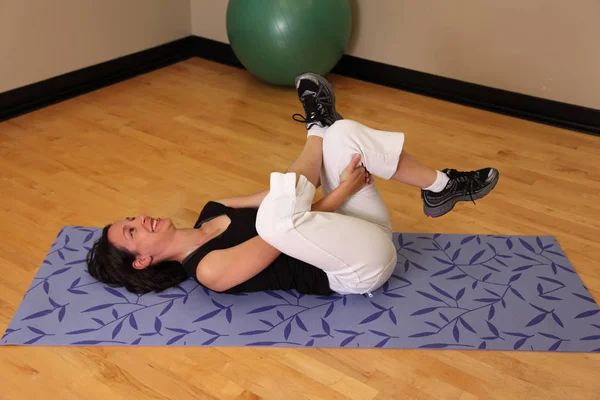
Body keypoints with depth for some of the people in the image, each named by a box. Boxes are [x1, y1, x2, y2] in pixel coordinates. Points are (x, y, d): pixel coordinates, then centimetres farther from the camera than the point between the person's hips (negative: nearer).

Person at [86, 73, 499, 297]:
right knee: (274, 216, -35)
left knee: (345, 133, -7)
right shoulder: (207, 270, -13)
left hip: (364, 232, 7)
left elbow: (286, 196, 14)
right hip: (367, 265, -7)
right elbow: (277, 233, -18)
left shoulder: (211, 213, 12)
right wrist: (342, 192, -15)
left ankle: (443, 186, -2)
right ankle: (319, 128, -10)